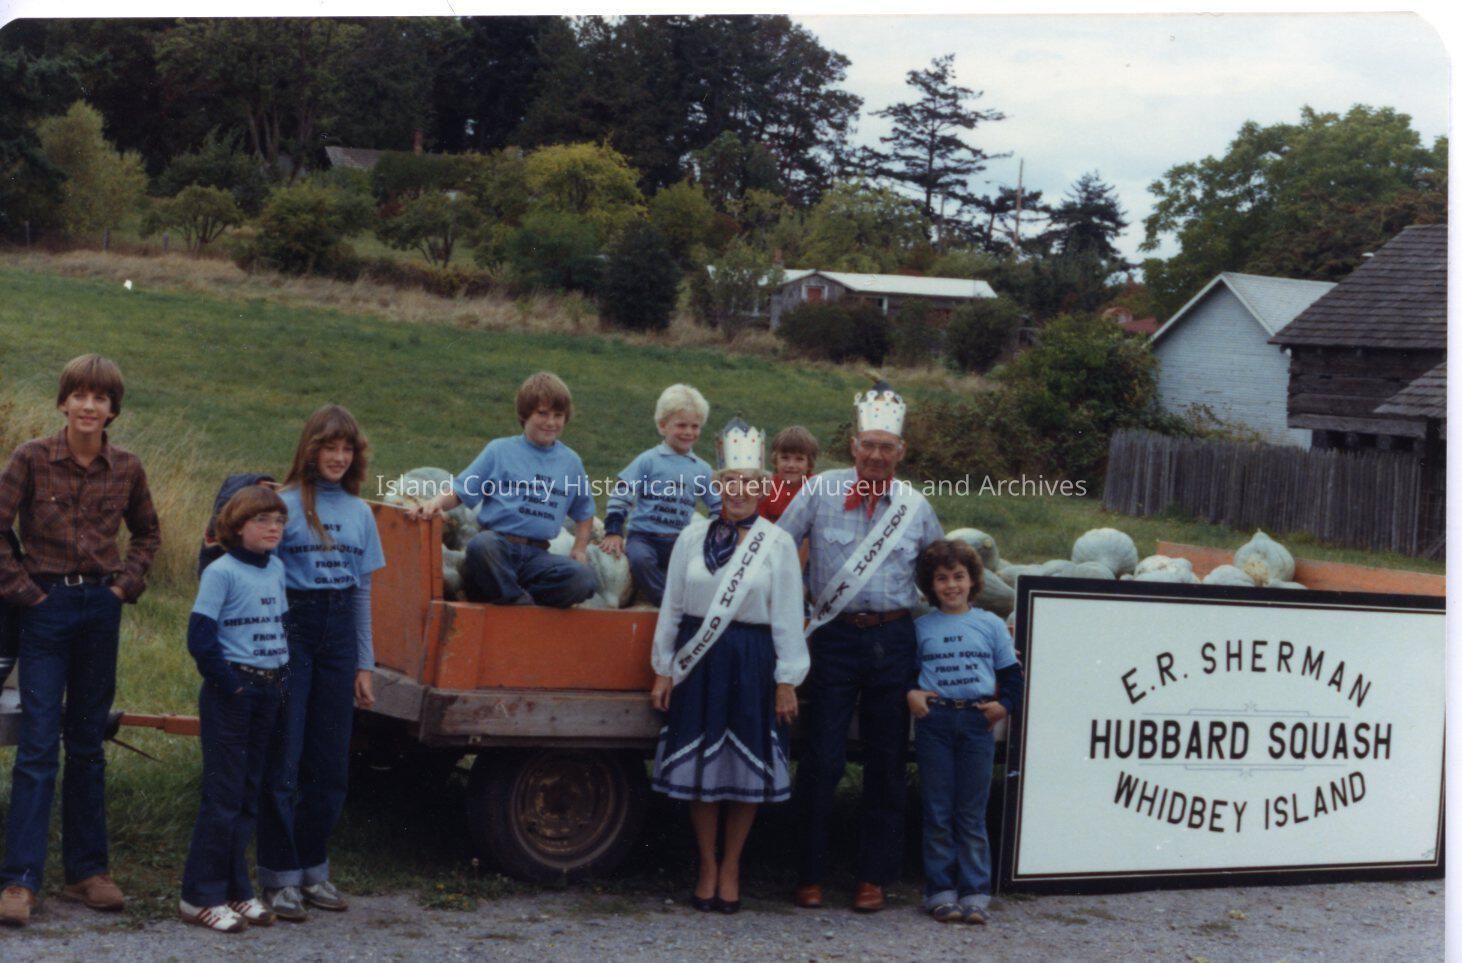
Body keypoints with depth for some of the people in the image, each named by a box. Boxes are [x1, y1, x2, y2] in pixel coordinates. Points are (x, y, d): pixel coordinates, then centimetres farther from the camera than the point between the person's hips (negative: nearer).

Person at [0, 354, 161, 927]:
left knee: (88, 745, 10)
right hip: (47, 606, -3)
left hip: (101, 608, 3)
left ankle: (86, 870, 18)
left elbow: (147, 532, 19)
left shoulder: (126, 469, 4)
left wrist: (128, 581, 6)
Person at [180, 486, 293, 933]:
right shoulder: (221, 572, -11)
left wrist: (280, 681, 9)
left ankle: (235, 889, 19)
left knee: (248, 795, 11)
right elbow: (200, 636, -15)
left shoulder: (276, 569, 10)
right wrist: (229, 684, -15)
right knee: (224, 795, -4)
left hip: (268, 691, 7)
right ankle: (200, 896, 3)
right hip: (231, 694, -7)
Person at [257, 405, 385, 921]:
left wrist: (364, 663, 13)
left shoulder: (359, 512, 11)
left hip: (339, 631, 5)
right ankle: (280, 877, 5)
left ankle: (314, 868, 20)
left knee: (331, 762, 7)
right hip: (292, 626, -5)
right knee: (284, 760, -2)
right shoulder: (286, 505, -4)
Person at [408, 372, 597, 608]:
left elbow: (583, 512, 29)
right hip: (498, 544, -2)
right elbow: (459, 491, 5)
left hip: (536, 555, 3)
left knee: (584, 579, -28)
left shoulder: (570, 462, 17)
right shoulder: (500, 450, 9)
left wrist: (580, 548, 13)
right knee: (481, 544, -41)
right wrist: (436, 502, -16)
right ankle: (520, 601, -19)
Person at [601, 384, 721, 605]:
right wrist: (613, 532, -9)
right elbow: (621, 495, -1)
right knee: (639, 559, -36)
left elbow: (719, 508, 22)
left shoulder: (702, 469, 13)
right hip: (644, 536, -3)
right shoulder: (648, 461, 2)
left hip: (680, 543, 3)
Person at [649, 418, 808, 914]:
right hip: (698, 659, 2)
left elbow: (788, 618, 0)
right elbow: (671, 607, 8)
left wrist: (787, 681, -3)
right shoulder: (692, 538, 5)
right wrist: (663, 669, 6)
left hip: (751, 662, -1)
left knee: (747, 766, 4)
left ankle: (731, 868, 19)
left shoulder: (778, 545, 0)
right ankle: (707, 865, 20)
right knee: (698, 762, 5)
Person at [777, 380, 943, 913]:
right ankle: (811, 874, 10)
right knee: (822, 759, -2)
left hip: (893, 639, 2)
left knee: (887, 763, 7)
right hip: (836, 636, -2)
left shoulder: (915, 506, 5)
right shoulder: (820, 491, -2)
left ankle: (874, 875, 17)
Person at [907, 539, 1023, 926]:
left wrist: (1004, 704, -7)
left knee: (971, 814, 3)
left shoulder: (990, 624, 7)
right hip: (934, 721, 0)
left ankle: (974, 893, 8)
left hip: (976, 722, 0)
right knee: (937, 813, 2)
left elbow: (1012, 675, 9)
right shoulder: (922, 627, 7)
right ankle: (941, 891, 8)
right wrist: (909, 693, -7)